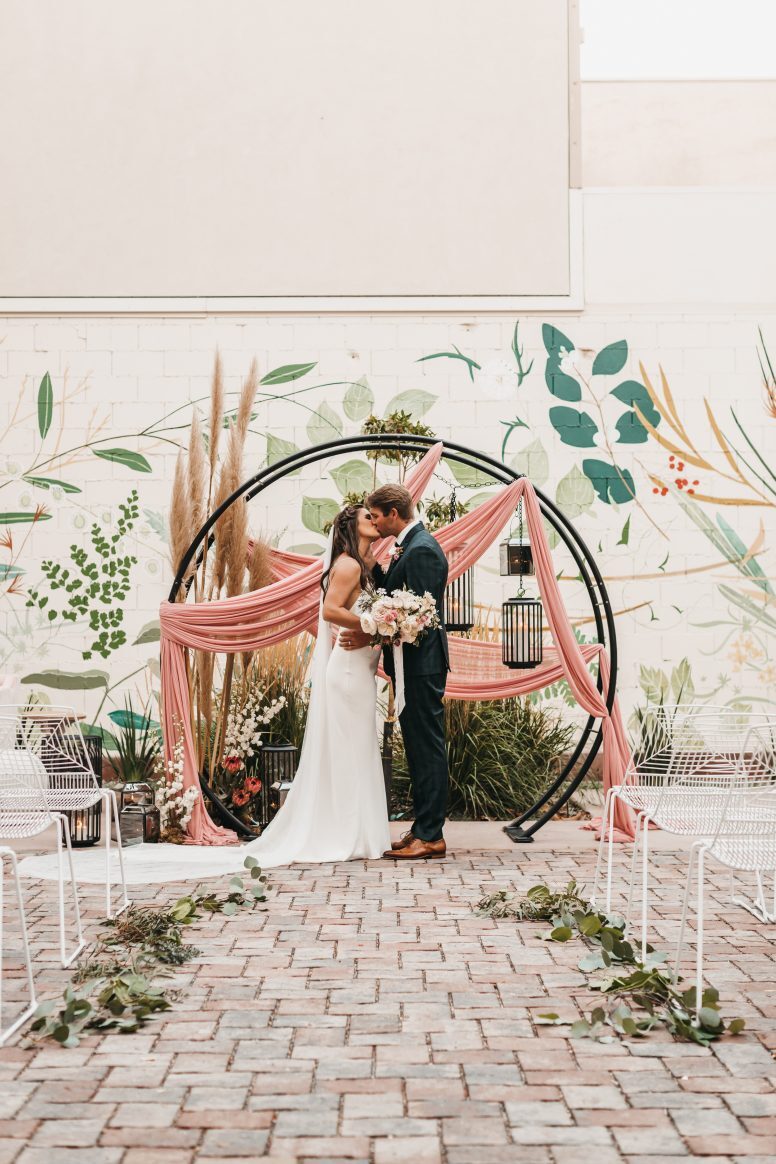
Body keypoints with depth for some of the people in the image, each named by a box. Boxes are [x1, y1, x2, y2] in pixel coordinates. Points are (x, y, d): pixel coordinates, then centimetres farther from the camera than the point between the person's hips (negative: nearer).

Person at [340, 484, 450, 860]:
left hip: (422, 663, -11)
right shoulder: (410, 547, 16)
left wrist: (371, 636, -20)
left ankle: (431, 836, -1)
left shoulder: (421, 550, -16)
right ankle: (423, 827, 21)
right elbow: (391, 593, 16)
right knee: (419, 747, 14)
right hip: (415, 663, 11)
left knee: (427, 747, -6)